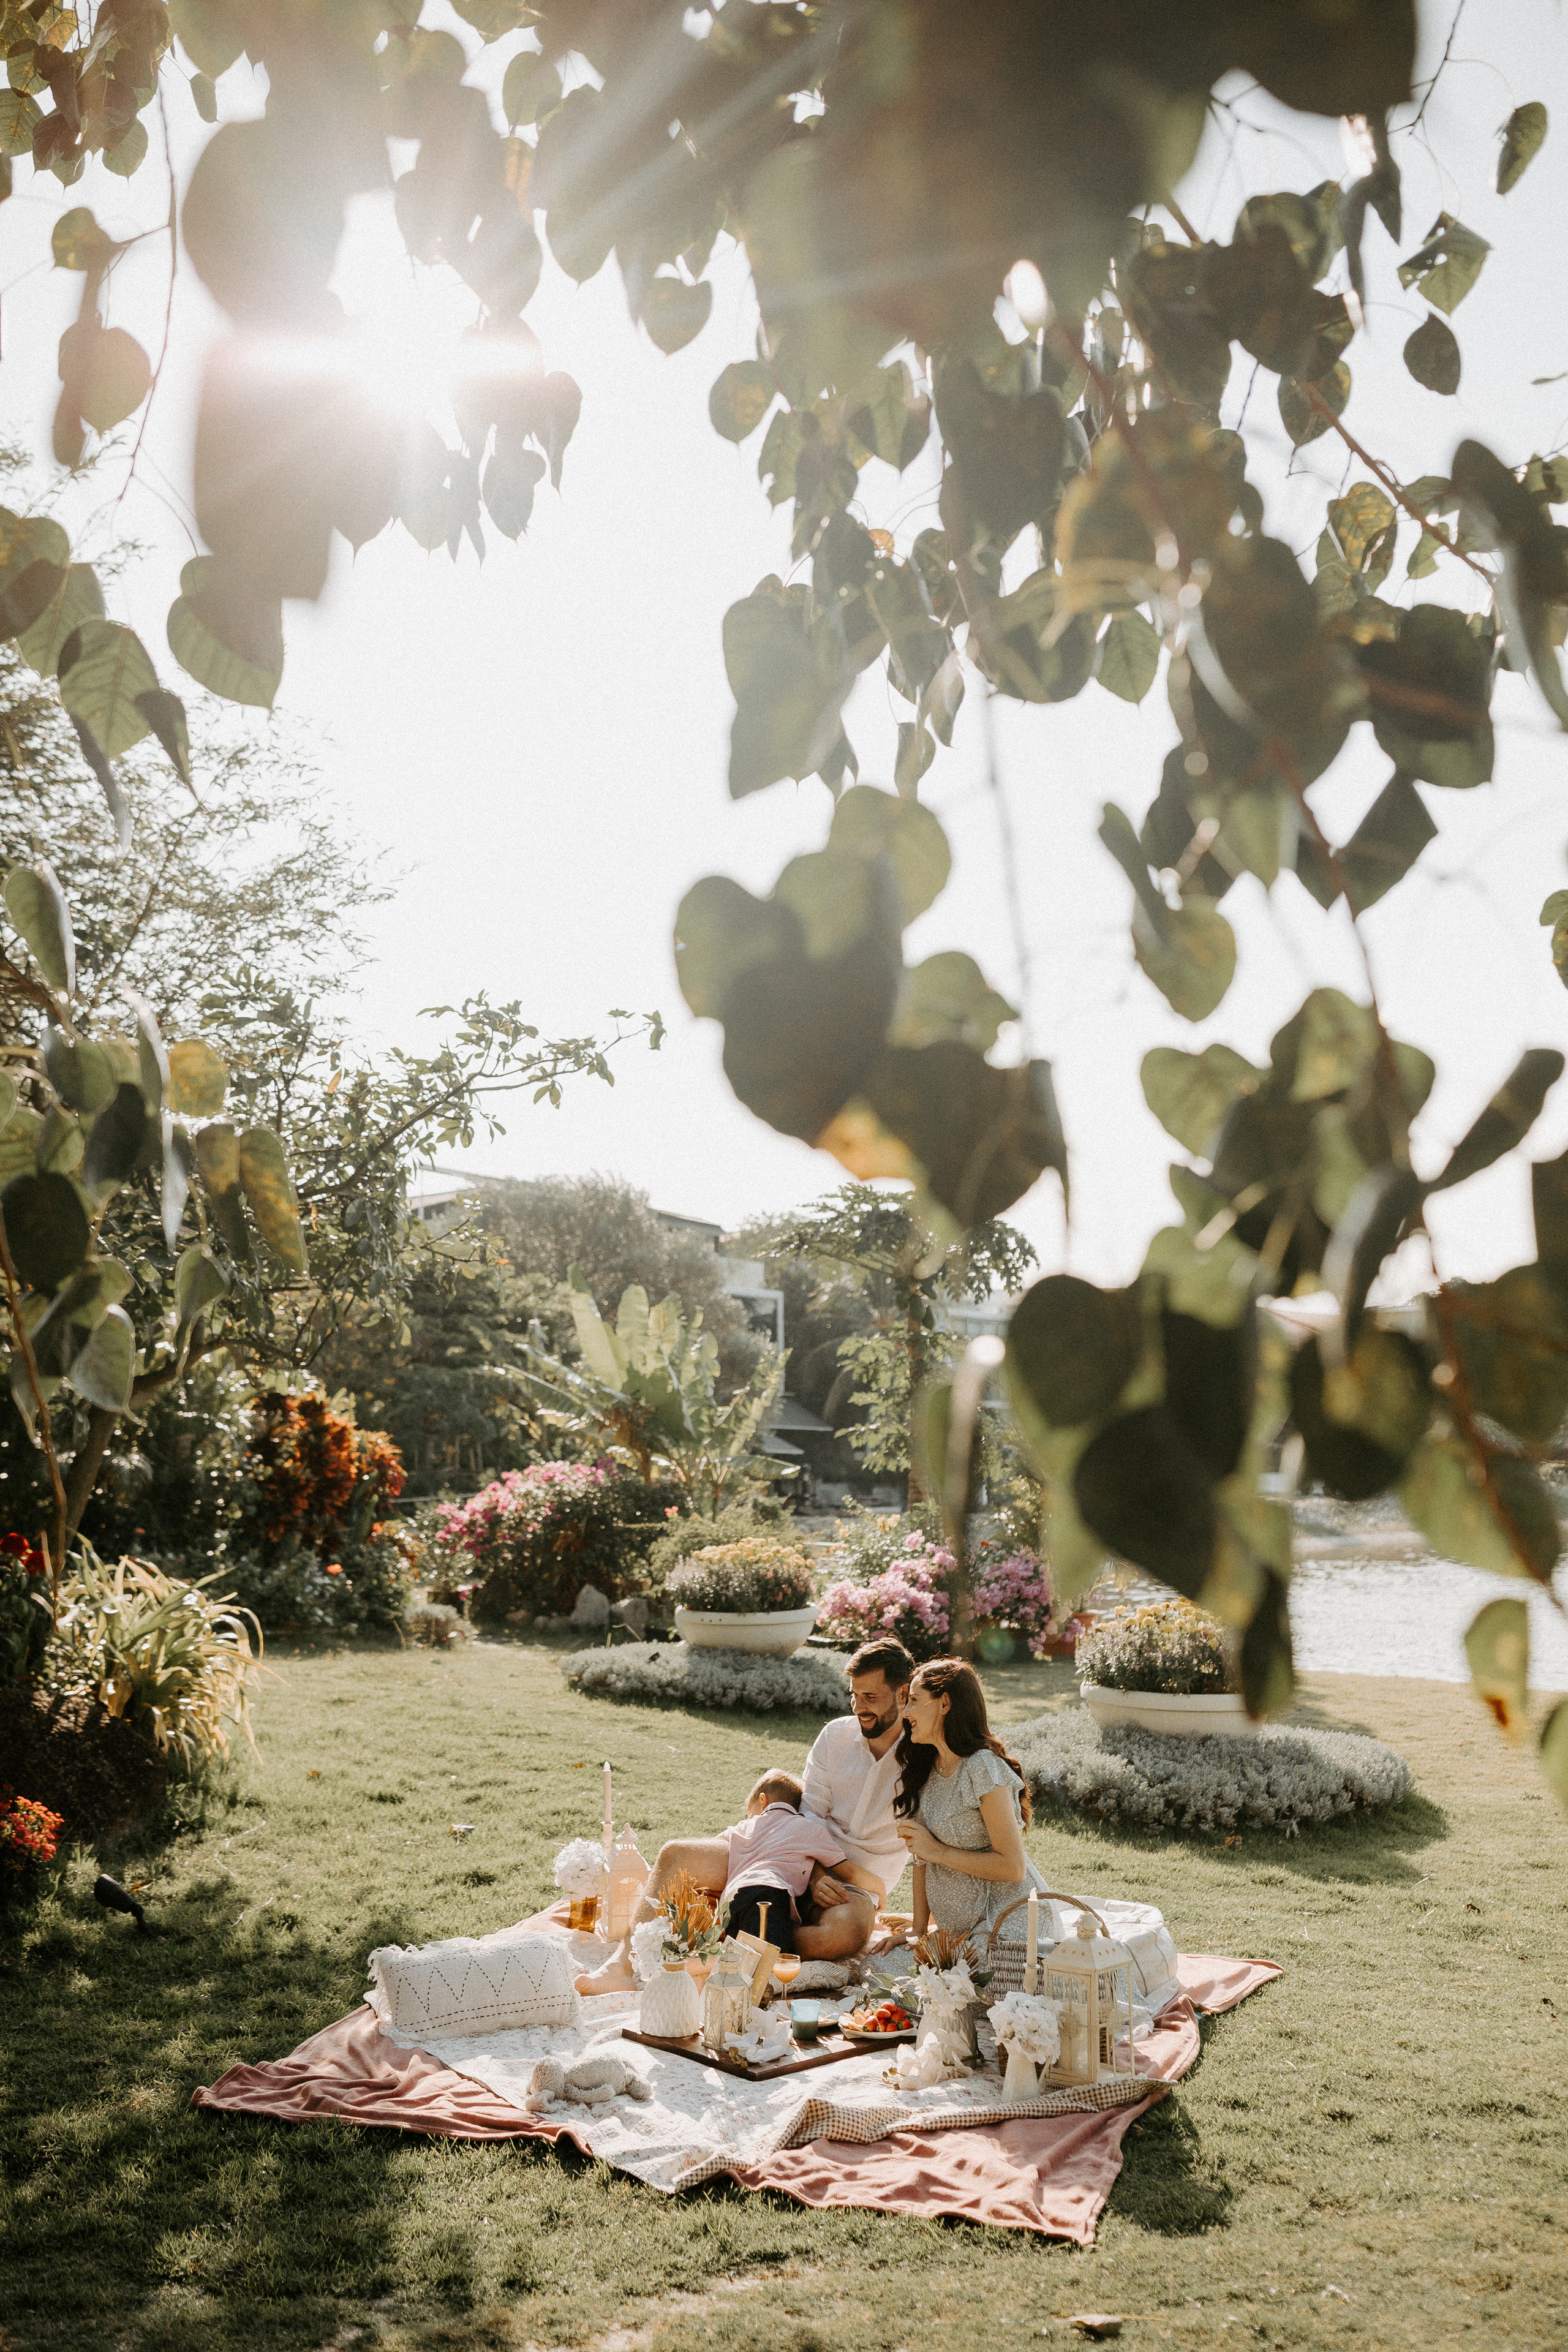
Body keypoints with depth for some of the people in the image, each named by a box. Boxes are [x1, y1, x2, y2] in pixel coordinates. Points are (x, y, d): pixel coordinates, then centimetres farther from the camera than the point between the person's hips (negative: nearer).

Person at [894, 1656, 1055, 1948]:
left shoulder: (982, 1768, -16)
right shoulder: (923, 1769, 9)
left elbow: (1014, 1867, -18)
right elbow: (923, 1857, 10)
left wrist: (938, 1852, -14)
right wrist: (918, 1930, 3)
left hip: (1010, 1926, -7)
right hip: (963, 1929, 7)